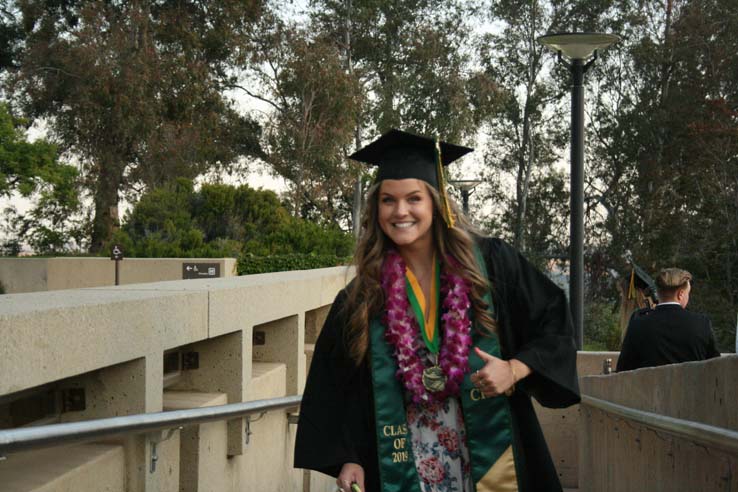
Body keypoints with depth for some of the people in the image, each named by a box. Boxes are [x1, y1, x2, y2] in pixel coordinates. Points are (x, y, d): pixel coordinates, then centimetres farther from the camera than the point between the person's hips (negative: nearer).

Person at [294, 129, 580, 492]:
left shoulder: (489, 263, -3)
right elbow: (335, 386, 4)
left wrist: (515, 369, -14)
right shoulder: (360, 297, 0)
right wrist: (347, 459, -3)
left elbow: (554, 321, 2)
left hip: (489, 457, -1)